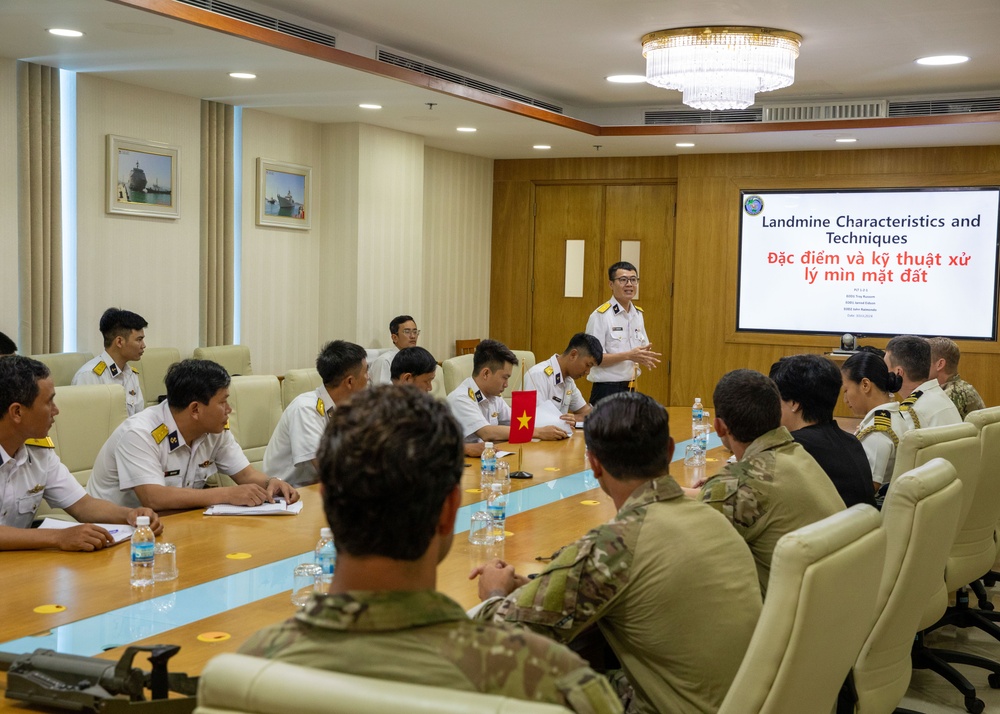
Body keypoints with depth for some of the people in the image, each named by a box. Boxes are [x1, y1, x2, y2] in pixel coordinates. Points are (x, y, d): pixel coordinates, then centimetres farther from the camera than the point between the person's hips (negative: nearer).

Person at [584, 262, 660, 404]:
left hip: (631, 390, 6)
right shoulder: (601, 316, -11)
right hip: (607, 391, -6)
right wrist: (628, 356, -25)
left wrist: (645, 357, -7)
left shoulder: (638, 314, 10)